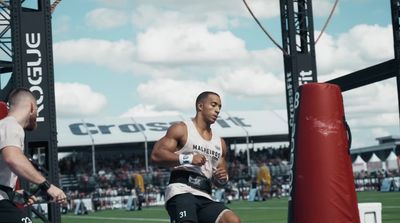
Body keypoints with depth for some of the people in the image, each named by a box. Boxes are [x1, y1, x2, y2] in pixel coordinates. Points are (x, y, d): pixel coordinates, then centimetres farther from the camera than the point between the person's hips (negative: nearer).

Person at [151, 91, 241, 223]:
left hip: (205, 197, 6)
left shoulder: (220, 143, 24)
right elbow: (156, 155, -7)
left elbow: (218, 182, 31)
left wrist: (223, 179, 6)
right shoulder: (181, 129, 5)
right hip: (181, 192, -6)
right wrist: (188, 159, -13)